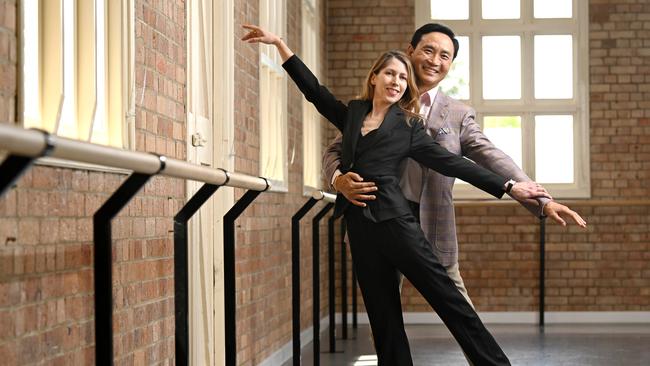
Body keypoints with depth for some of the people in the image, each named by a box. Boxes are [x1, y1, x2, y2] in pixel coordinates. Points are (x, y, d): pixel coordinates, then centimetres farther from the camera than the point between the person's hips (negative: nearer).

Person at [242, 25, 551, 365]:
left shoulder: (409, 127, 4)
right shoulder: (352, 114, 15)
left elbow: (451, 163, 2)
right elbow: (314, 90, 20)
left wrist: (508, 186, -1)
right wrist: (280, 44, 19)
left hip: (392, 219, -4)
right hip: (359, 225, 4)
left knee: (444, 294, -7)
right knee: (383, 314, 7)